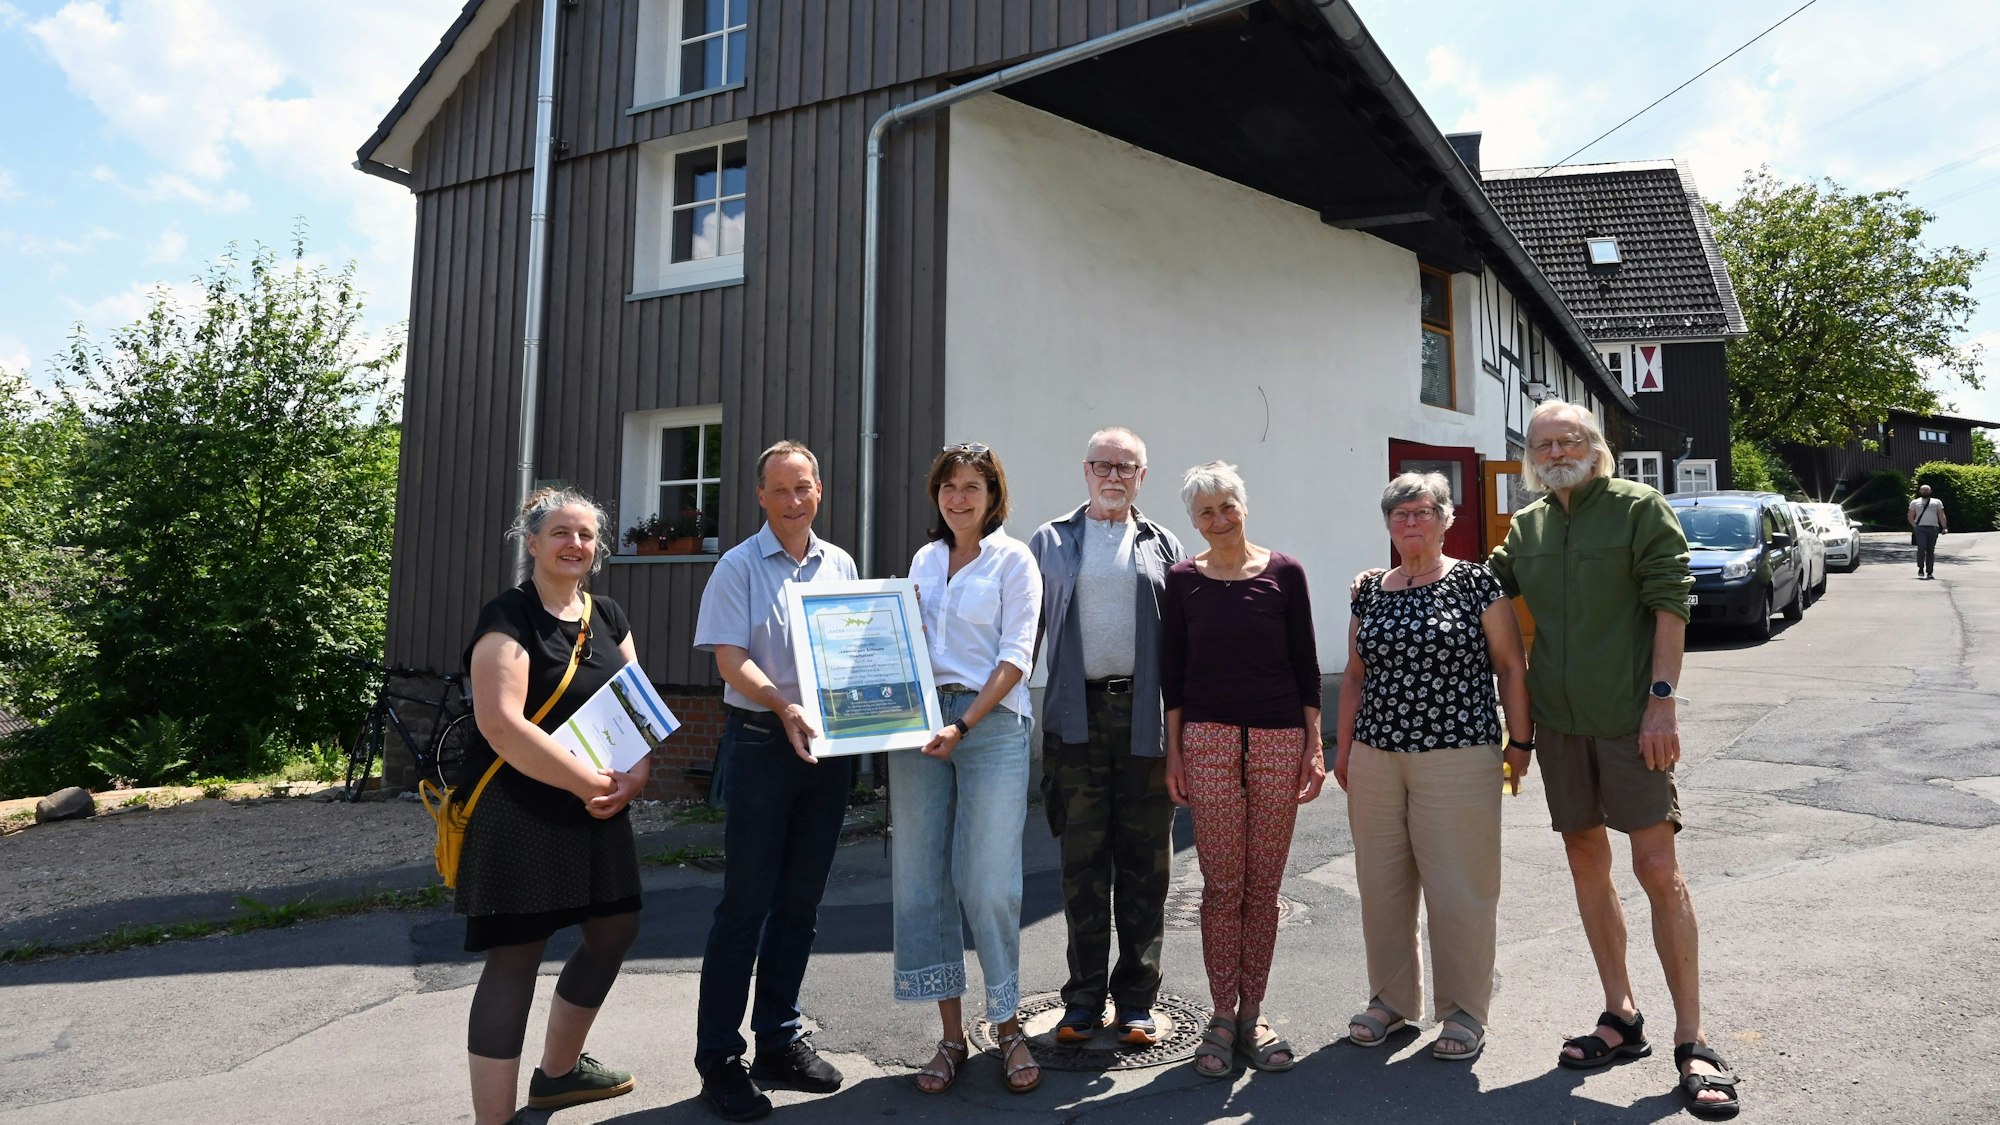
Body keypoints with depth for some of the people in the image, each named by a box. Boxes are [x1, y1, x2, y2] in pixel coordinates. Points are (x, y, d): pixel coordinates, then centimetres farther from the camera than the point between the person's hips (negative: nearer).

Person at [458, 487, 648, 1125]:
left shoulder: (608, 618, 10)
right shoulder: (508, 618, -12)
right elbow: (501, 724, -24)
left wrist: (635, 777, -9)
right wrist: (588, 782, -22)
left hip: (597, 812, 8)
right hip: (519, 815, -8)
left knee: (615, 931, 17)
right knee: (516, 955, -4)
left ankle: (558, 1072, 37)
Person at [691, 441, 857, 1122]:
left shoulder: (839, 565, 11)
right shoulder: (738, 568, -3)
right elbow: (730, 660, -12)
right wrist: (784, 709, -27)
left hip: (830, 743, 5)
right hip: (761, 741, -5)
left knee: (801, 900, 12)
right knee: (746, 903, -1)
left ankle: (778, 1040, 25)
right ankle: (718, 1059, 10)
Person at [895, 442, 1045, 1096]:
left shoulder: (1013, 560, 1)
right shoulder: (924, 561, 16)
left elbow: (1015, 657, -6)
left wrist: (963, 726, -14)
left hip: (991, 722, -5)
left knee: (987, 883, -6)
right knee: (922, 881, 3)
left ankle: (1008, 1027, 13)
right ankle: (951, 1036, 15)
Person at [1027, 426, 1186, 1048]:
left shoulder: (1164, 547, 11)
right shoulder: (1050, 542, 10)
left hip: (1145, 717, 0)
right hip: (1077, 717, 0)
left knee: (1144, 863, 5)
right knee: (1082, 861, 6)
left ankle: (1136, 999, 18)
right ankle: (1084, 997, 18)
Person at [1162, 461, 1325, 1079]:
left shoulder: (1284, 573, 5)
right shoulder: (1183, 579, 5)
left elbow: (1305, 664, 7)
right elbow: (1172, 670, 6)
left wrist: (1314, 746, 3)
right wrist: (1173, 751, 1)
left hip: (1280, 739, 1)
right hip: (1208, 738, 0)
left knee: (1263, 886, 5)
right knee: (1221, 884, 0)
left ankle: (1252, 1014, 17)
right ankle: (1222, 1016, 12)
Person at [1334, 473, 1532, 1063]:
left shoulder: (1475, 583, -2)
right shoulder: (1370, 592, 11)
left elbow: (1511, 665, -1)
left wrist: (1520, 740, -4)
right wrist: (1344, 747, 15)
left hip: (1458, 758, -4)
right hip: (1376, 758, 5)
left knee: (1458, 889, 1)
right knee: (1381, 883, 9)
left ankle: (1464, 1012, 18)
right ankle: (1391, 998, 26)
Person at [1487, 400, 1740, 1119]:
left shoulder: (1638, 506, -3)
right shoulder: (1526, 526, 11)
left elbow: (1671, 602, -8)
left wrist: (1662, 697, -16)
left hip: (1629, 717, -5)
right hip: (1558, 720, 5)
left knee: (1657, 866, -5)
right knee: (1586, 861, 10)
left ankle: (1692, 1041, 6)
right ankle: (1622, 1017, 24)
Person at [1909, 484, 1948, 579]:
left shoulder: (1937, 502, 15)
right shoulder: (1915, 502, 13)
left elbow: (1941, 516, 9)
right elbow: (1910, 517, 12)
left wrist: (1944, 527, -2)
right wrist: (1915, 526, -3)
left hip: (1933, 528, 1)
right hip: (1920, 528, -1)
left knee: (1931, 551, 2)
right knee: (1921, 548, -17)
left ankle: (1930, 572, 6)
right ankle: (1921, 568, 0)